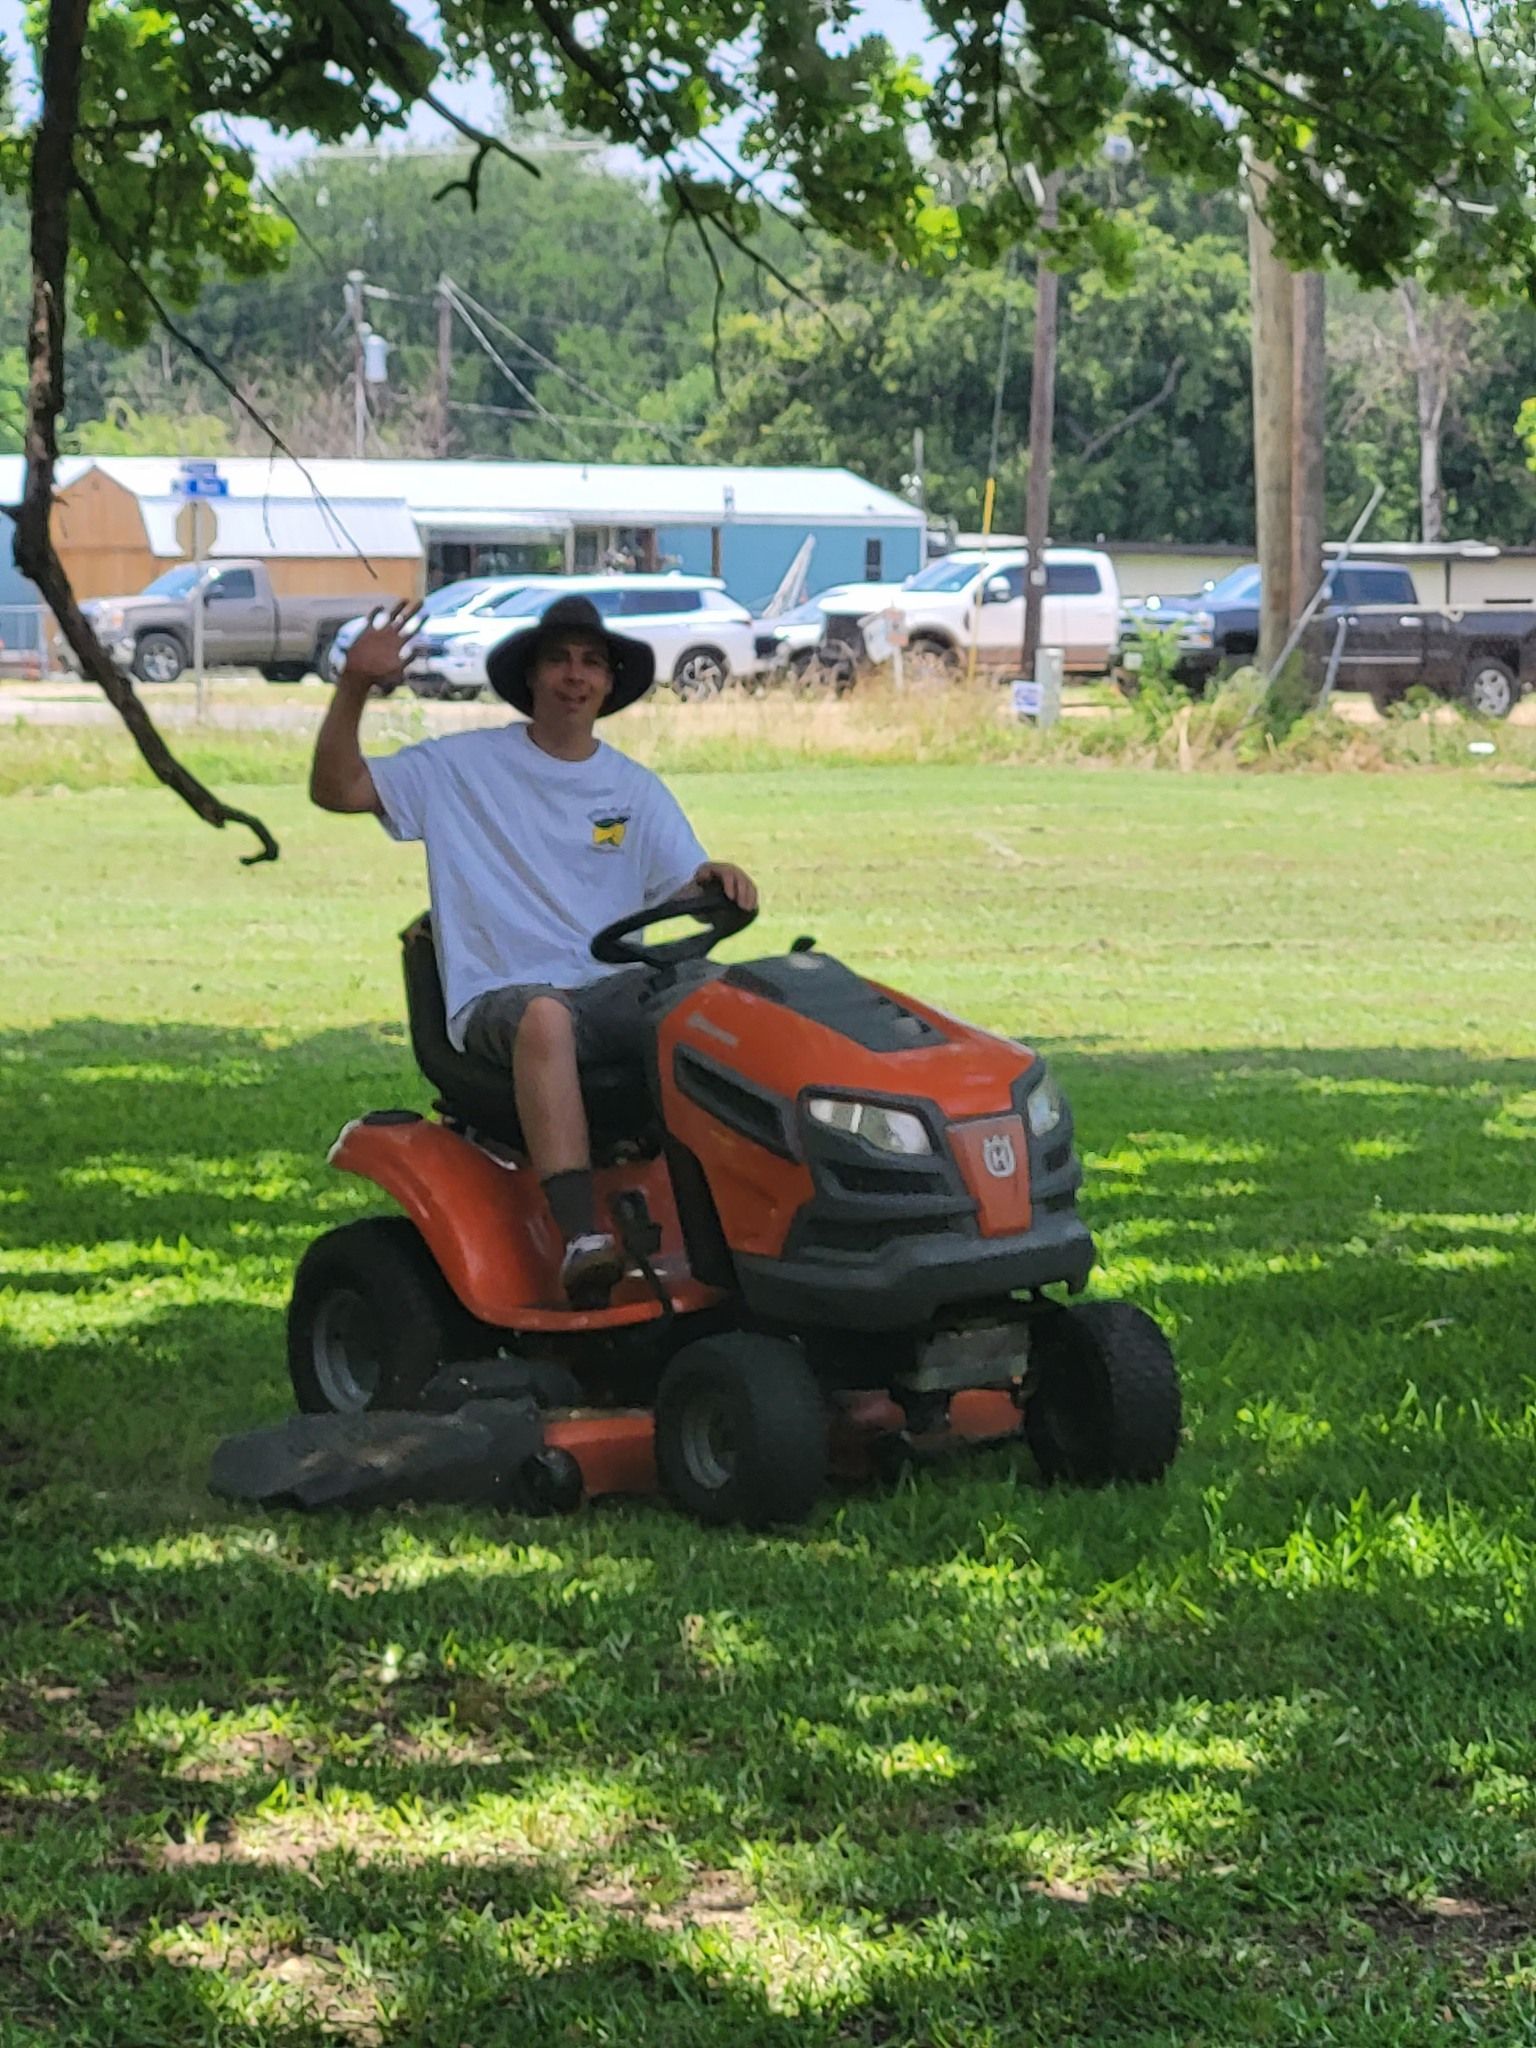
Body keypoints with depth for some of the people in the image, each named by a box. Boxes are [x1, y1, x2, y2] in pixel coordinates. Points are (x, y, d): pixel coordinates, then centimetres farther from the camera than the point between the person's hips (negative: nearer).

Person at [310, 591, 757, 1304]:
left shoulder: (636, 790, 17)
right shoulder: (465, 765, 9)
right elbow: (335, 789, 3)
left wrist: (717, 881, -15)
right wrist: (354, 688, -11)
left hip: (614, 991, 3)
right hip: (499, 999, -3)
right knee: (545, 1015, -41)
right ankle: (580, 1238, -50)